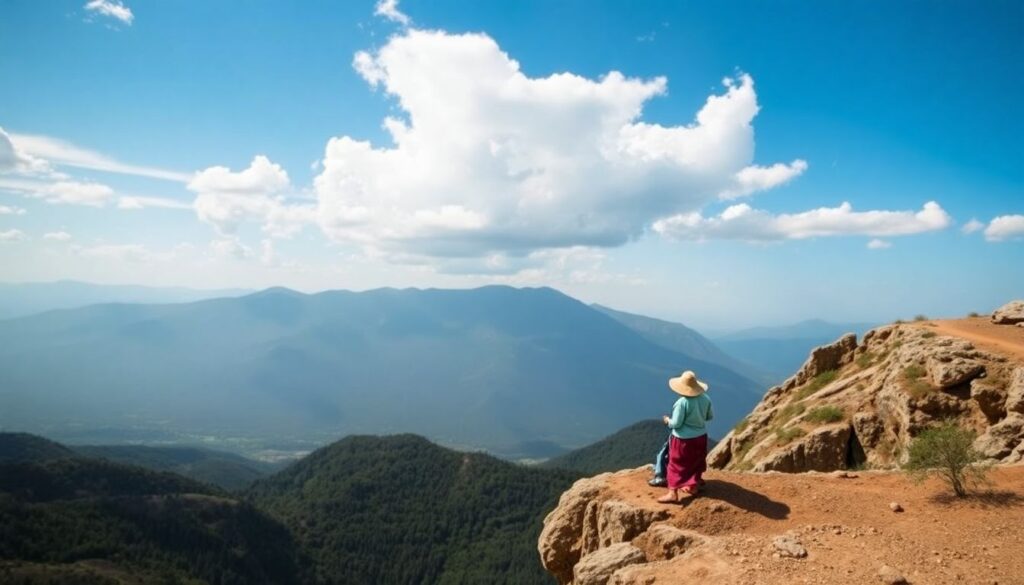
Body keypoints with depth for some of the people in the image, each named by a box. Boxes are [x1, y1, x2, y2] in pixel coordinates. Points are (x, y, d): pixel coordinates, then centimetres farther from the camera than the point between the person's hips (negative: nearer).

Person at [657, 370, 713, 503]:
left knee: (677, 466, 5)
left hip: (684, 439, -6)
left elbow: (676, 424, -21)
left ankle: (673, 493, 8)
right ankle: (693, 487, 38)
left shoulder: (682, 402, -27)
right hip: (700, 437, 7)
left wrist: (667, 421, -1)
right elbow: (710, 416, 7)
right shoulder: (705, 398, -7)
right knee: (696, 463, 23)